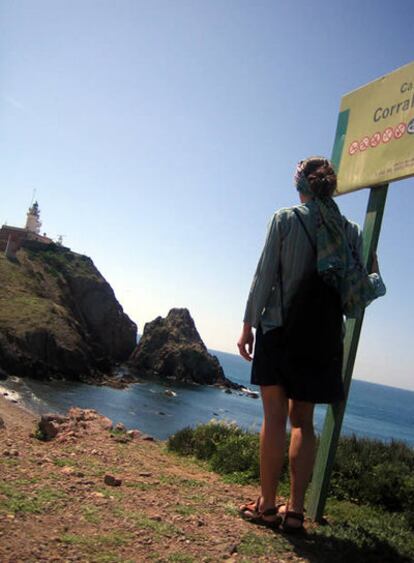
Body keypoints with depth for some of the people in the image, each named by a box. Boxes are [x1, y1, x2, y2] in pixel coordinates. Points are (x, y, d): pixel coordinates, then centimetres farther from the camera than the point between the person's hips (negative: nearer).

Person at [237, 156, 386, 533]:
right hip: (323, 334, 4)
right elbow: (360, 289, 4)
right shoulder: (351, 230, 6)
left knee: (275, 417, 2)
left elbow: (264, 275, -6)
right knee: (303, 421, 11)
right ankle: (295, 509, 13)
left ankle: (267, 505, 8)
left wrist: (249, 324, -2)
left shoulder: (285, 219, -3)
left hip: (279, 327, -3)